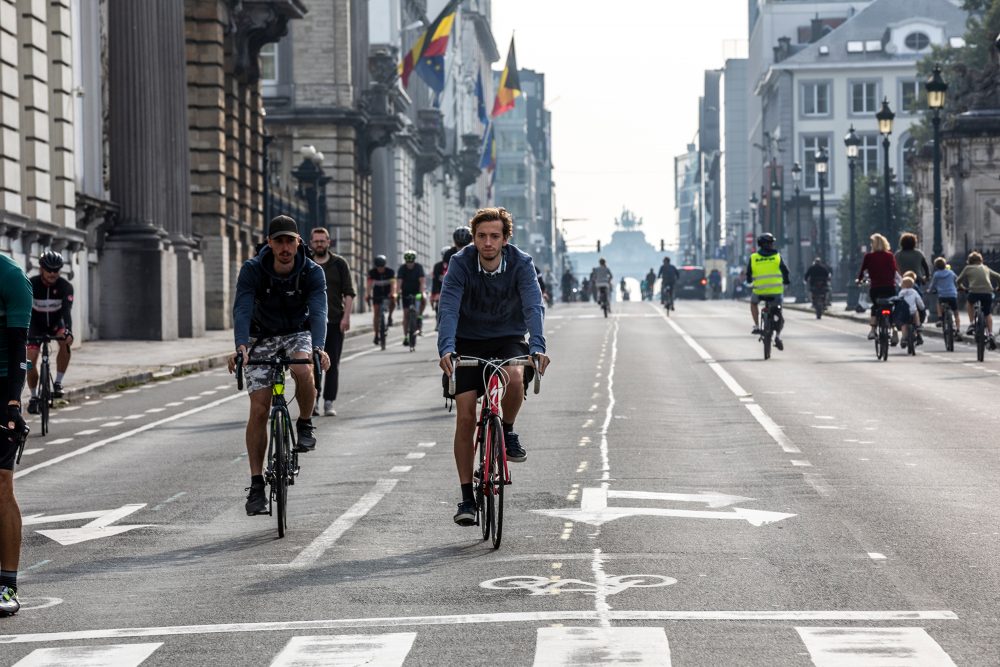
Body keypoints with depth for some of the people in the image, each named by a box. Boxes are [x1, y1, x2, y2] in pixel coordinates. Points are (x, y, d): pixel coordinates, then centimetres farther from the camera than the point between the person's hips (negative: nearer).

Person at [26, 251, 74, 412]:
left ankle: (58, 383, -19)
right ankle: (34, 397, 10)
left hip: (56, 323, 0)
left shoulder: (65, 286, -22)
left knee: (65, 342, -31)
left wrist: (68, 331, -50)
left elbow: (67, 310, -33)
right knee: (31, 360, -9)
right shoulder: (31, 284, -24)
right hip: (36, 324, 0)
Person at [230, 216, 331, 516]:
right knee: (259, 409, -10)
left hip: (298, 333, 0)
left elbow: (318, 311, -30)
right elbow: (242, 309, -30)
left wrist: (318, 347, -49)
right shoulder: (252, 269, -19)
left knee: (303, 370, -36)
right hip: (262, 337, 0)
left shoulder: (312, 272, -19)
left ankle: (305, 425, -7)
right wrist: (241, 345, -48)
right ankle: (256, 485, -3)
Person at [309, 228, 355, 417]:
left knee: (332, 364, 0)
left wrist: (346, 317, -7)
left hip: (335, 321, 0)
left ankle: (328, 403, 3)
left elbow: (349, 293, 3)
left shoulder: (339, 263, 5)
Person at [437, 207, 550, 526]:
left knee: (514, 378, -34)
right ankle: (466, 497, 1)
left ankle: (508, 431, -3)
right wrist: (446, 349, -42)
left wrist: (537, 347, -44)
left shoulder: (521, 264, -17)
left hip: (508, 340, 0)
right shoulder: (460, 264, -17)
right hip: (469, 342, 0)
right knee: (465, 418, -8)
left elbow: (534, 306, -27)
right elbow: (448, 309, -25)